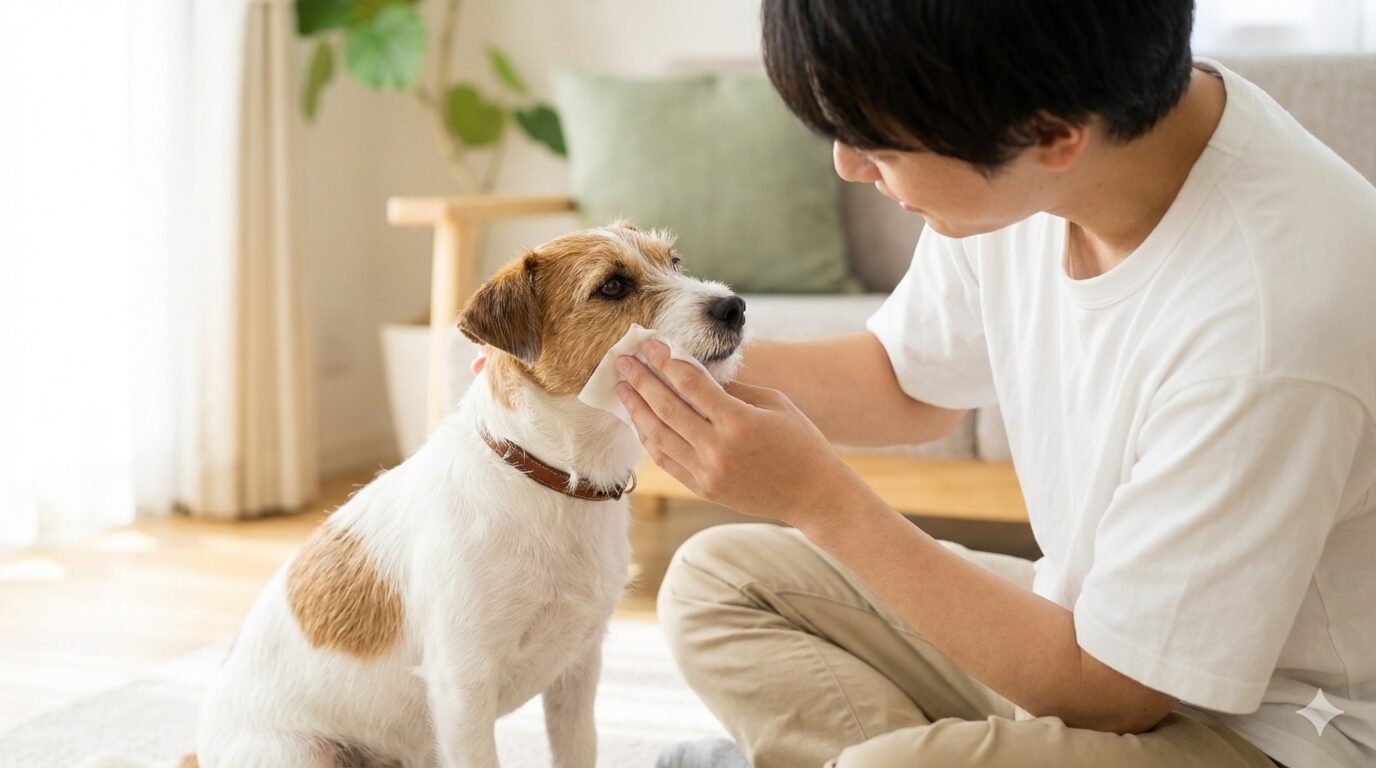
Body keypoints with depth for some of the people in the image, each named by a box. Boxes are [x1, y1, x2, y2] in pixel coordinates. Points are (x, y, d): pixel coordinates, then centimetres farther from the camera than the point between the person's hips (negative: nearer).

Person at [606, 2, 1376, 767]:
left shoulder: (1265, 327, -34)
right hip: (1091, 615, 8)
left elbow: (1115, 690, -22)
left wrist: (821, 497, -23)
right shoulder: (1018, 158, -11)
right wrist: (691, 356, -7)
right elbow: (908, 385, 9)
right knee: (714, 577, 5)